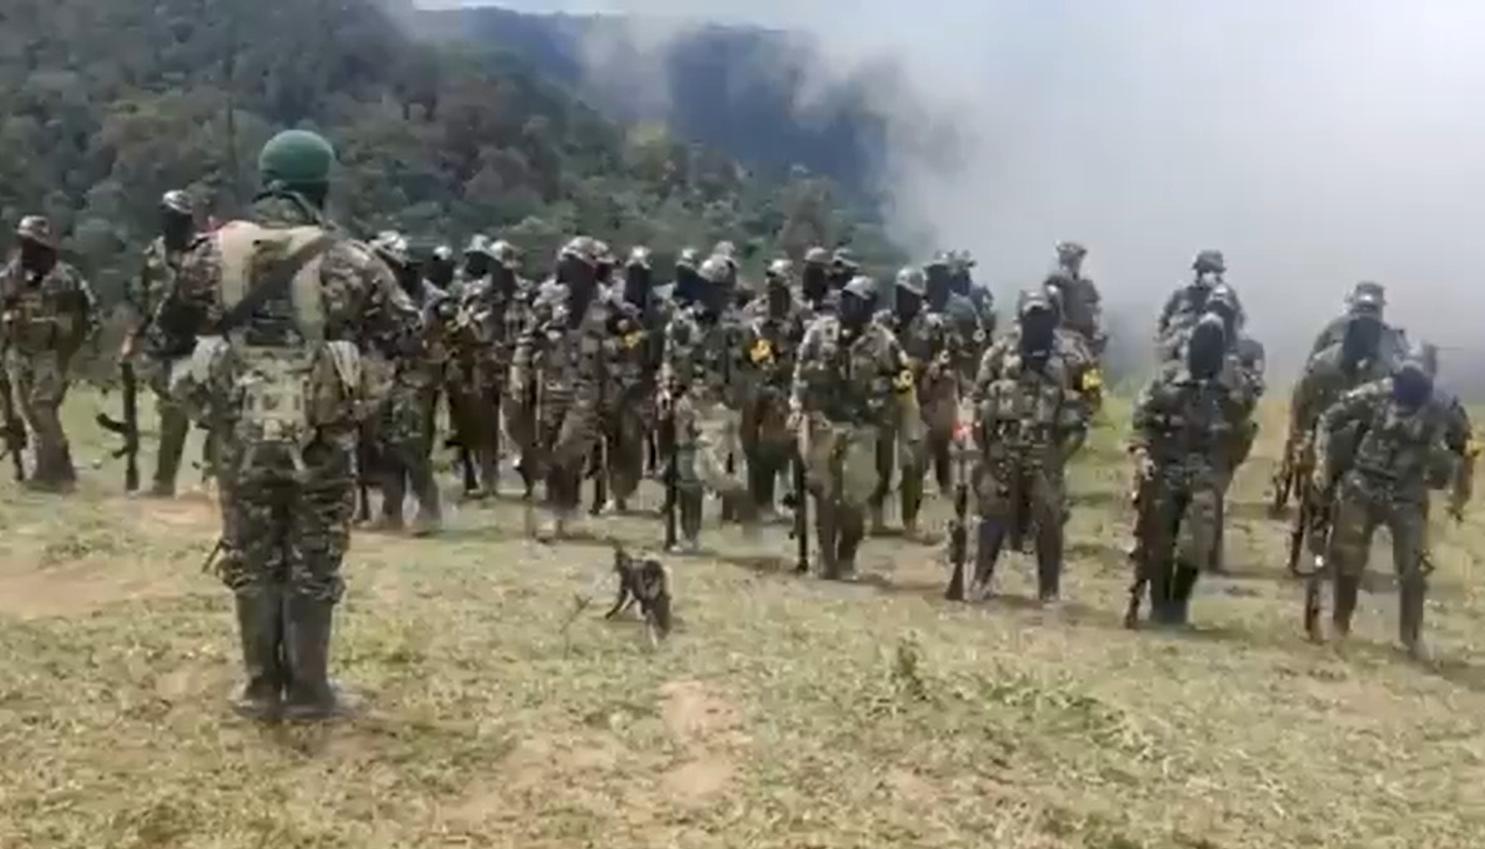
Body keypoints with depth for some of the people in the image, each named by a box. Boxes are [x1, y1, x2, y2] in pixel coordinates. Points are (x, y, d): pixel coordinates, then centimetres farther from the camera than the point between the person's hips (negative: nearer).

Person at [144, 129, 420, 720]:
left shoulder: (214, 252, 0)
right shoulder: (348, 260, -8)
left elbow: (163, 340, 7)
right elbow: (406, 338, -1)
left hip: (241, 433, 2)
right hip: (321, 436, -2)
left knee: (251, 560, 15)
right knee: (313, 565, 10)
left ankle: (262, 689, 22)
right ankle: (308, 691, 18)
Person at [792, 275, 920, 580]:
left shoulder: (883, 342, -8)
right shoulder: (820, 331, -1)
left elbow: (904, 389, -3)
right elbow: (801, 372, 9)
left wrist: (910, 435, -2)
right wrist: (796, 408, 1)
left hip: (861, 429, -2)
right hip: (821, 424, 2)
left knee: (855, 498, -3)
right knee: (823, 494, 6)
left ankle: (847, 559, 16)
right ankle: (826, 557, 17)